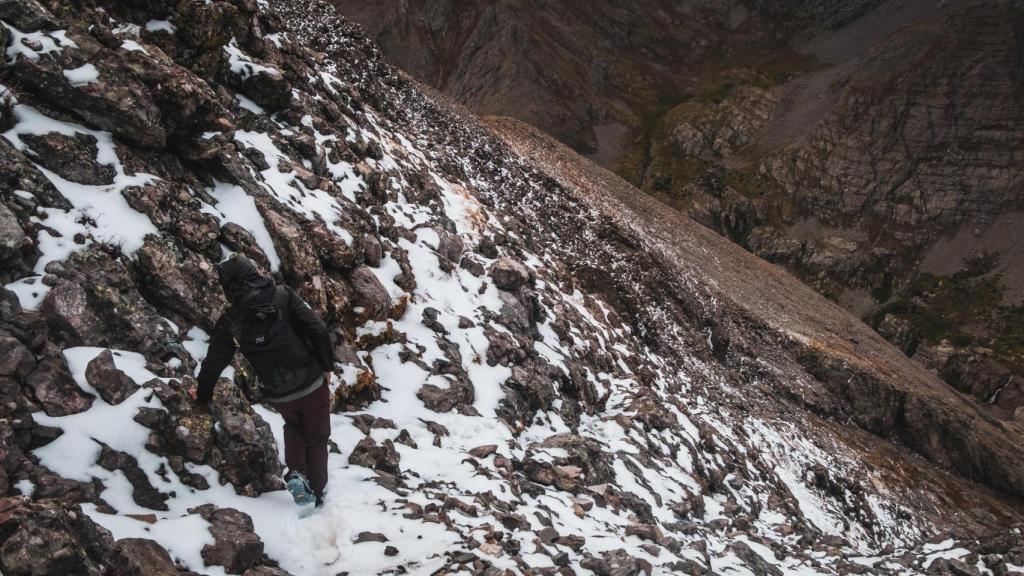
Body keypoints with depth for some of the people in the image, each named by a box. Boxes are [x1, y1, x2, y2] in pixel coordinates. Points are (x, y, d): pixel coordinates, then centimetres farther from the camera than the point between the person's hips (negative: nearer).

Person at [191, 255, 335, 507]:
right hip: (312, 383, -1)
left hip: (279, 396, 2)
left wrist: (203, 392, 24)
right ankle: (316, 492, 19)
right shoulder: (283, 295, -8)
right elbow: (318, 329, -14)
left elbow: (214, 361, 6)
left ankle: (296, 472, 11)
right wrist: (327, 365, 0)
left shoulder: (229, 321, -3)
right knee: (317, 437, 19)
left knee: (293, 425, 32)